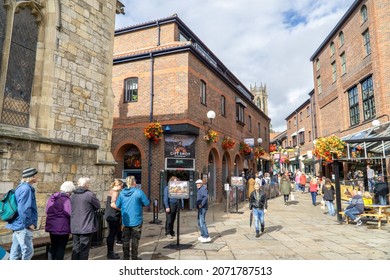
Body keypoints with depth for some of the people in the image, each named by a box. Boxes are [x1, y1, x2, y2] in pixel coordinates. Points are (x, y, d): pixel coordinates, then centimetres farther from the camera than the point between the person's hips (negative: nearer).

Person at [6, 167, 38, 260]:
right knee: (28, 251, -1)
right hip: (23, 226, -10)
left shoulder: (21, 187, 13)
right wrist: (29, 224, -15)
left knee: (16, 251, 15)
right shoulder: (26, 188, -18)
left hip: (17, 225, 10)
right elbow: (23, 209, -24)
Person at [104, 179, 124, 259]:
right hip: (113, 216, -10)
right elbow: (113, 204, -24)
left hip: (109, 216, 10)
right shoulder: (115, 192, -15)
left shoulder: (111, 191, 15)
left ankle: (110, 252, 24)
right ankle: (110, 254, 7)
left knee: (111, 234, 15)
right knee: (112, 234, -2)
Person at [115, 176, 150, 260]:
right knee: (135, 239, 8)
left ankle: (126, 257, 24)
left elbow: (117, 206, 5)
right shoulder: (139, 192, -15)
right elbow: (147, 203, -11)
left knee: (125, 239, 15)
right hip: (136, 220, -4)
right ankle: (134, 257, 15)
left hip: (125, 220, 4)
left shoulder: (122, 193, -2)